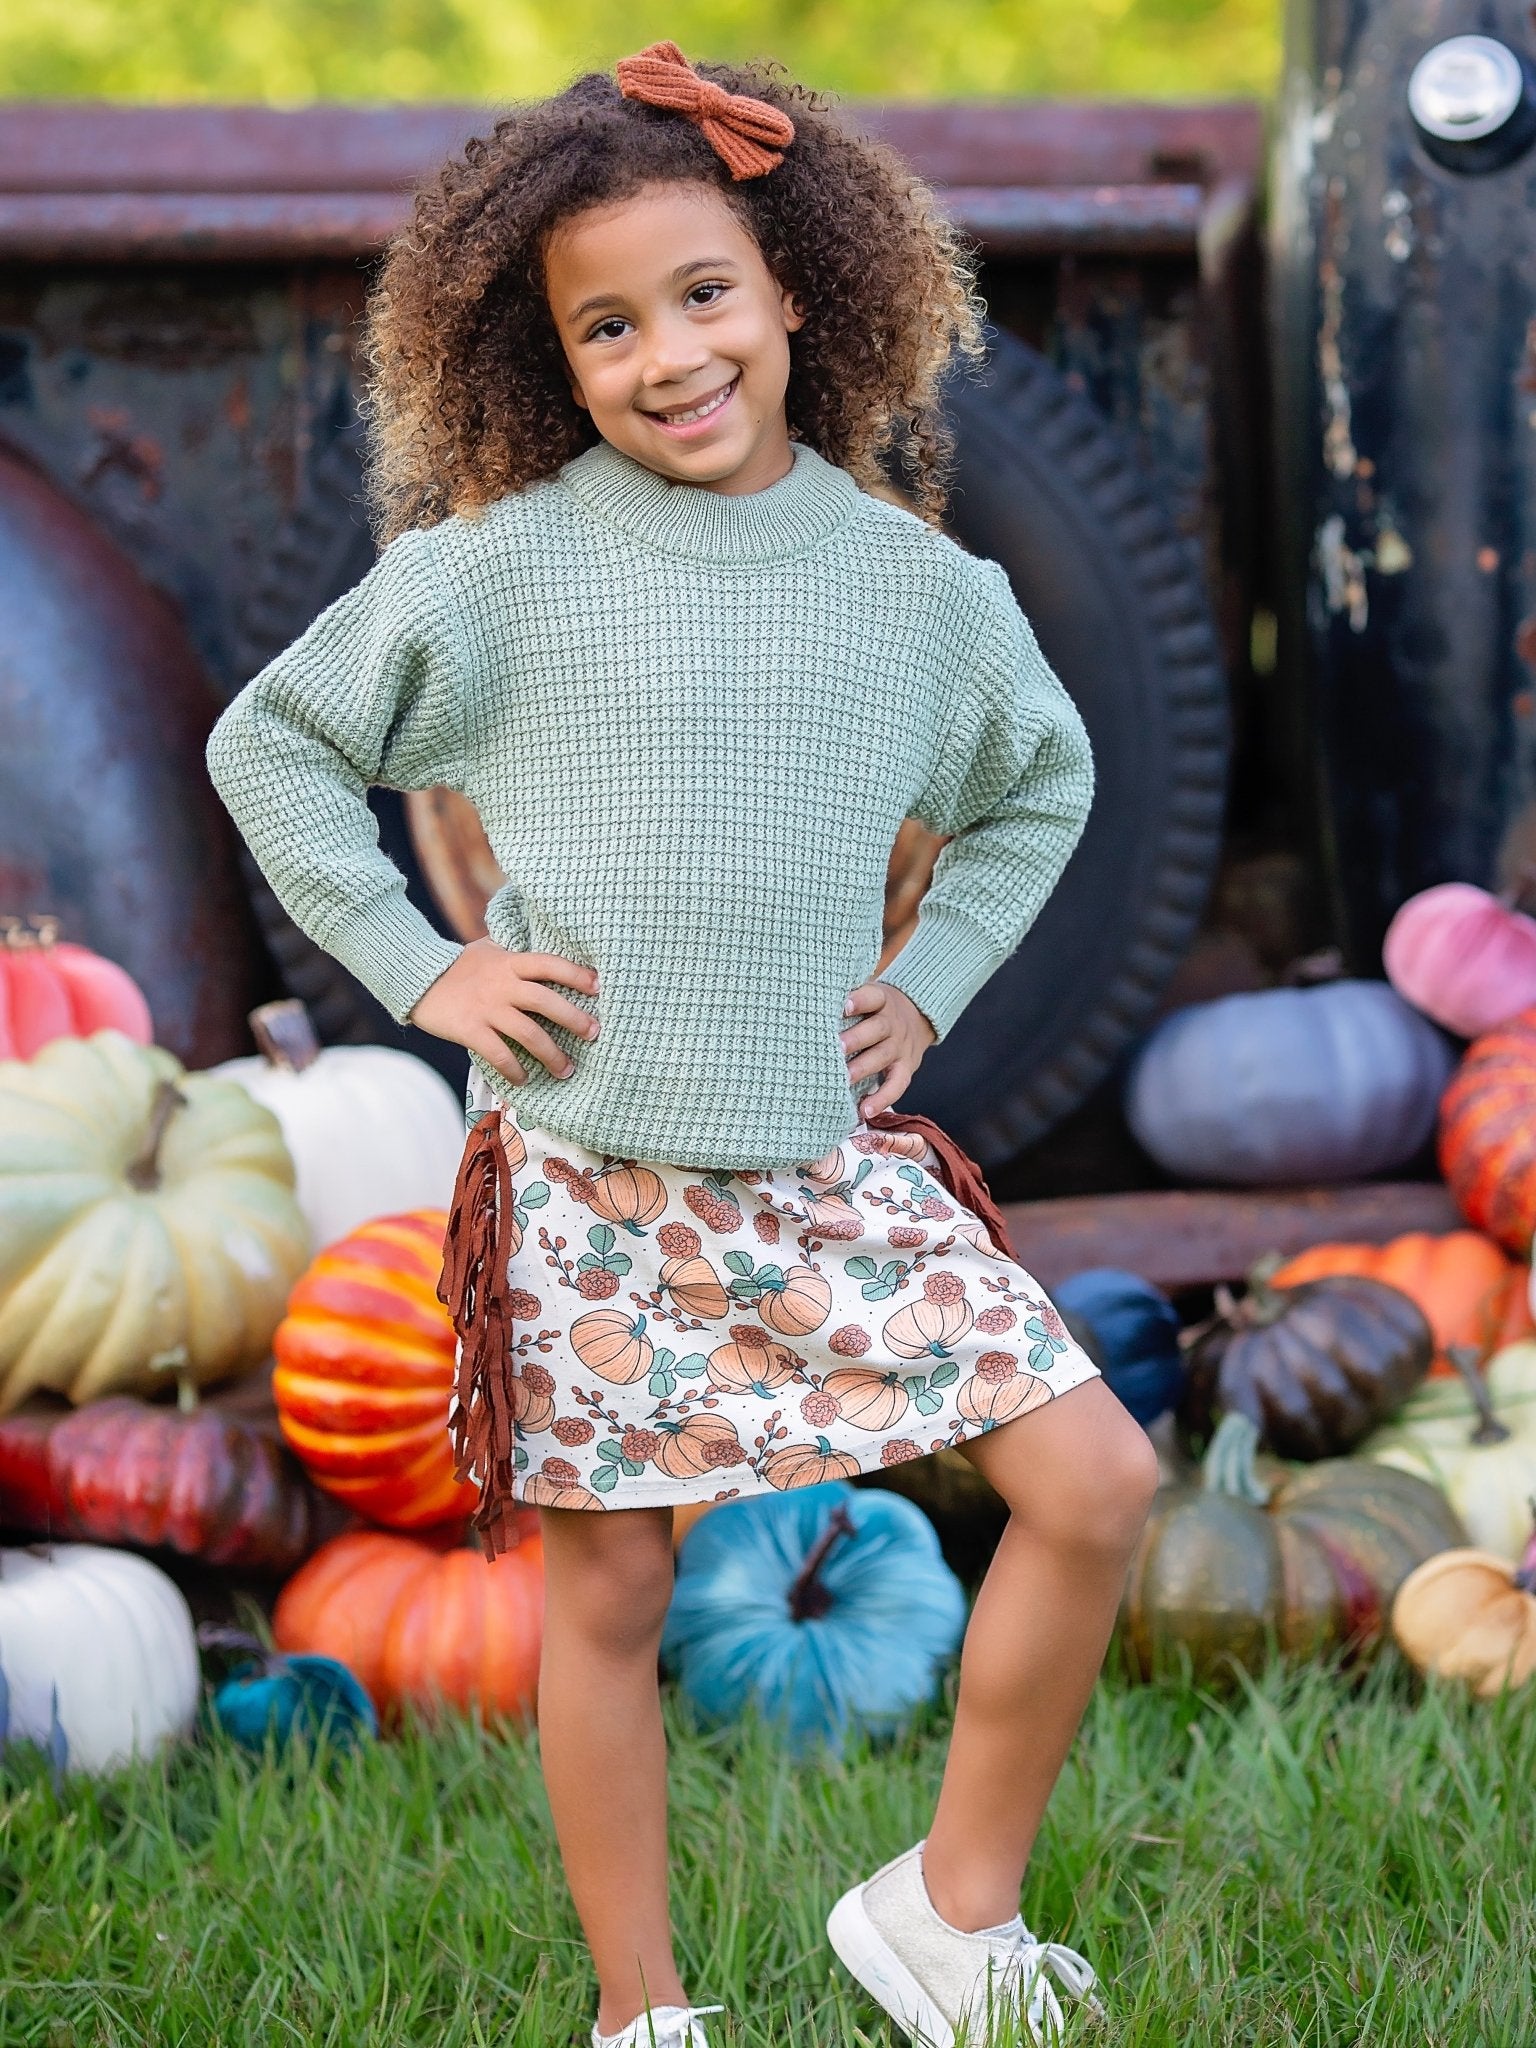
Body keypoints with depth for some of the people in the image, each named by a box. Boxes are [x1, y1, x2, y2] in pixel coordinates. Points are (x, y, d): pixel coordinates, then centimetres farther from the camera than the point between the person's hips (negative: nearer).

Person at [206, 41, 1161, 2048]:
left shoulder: (917, 582, 2)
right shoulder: (502, 568, -7)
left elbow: (1046, 780, 21)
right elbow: (269, 743, 5)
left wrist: (932, 983, 9)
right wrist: (415, 967, -2)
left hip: (833, 1159, 3)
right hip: (590, 1180, -2)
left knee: (1095, 1483, -6)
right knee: (606, 1598, 4)